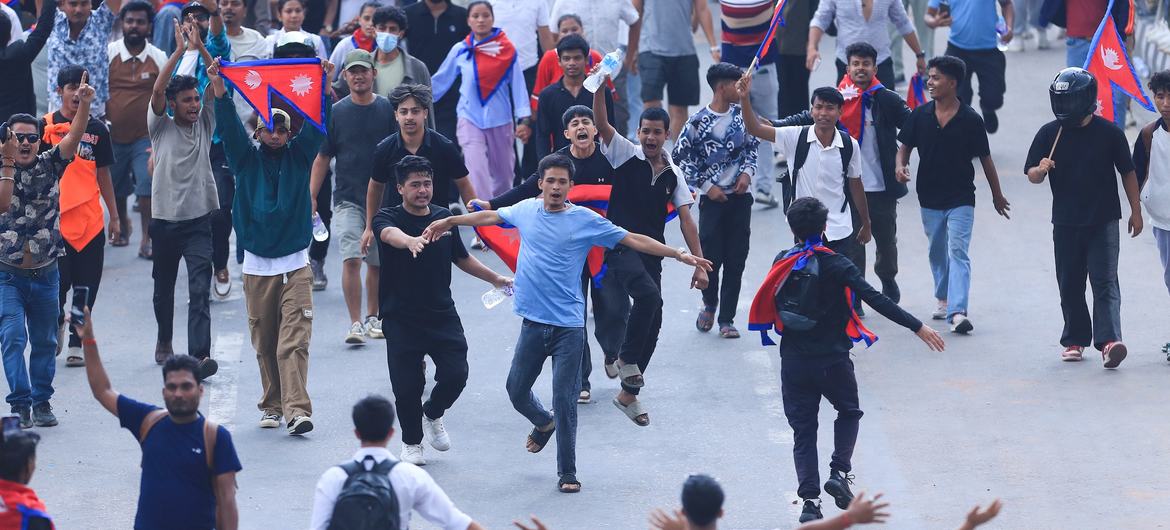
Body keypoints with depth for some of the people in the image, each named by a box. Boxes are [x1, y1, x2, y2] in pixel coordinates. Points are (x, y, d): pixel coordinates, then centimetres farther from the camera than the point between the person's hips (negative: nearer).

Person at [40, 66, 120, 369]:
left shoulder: (97, 129, 8)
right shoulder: (46, 126, 0)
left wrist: (114, 216, 16)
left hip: (90, 220, 3)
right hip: (56, 218, -3)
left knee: (86, 288, 2)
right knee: (58, 285, -1)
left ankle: (76, 343, 12)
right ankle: (57, 323, 28)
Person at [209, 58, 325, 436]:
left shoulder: (299, 155, 6)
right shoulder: (247, 158, 4)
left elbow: (316, 128, -9)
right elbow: (229, 130, -11)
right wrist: (220, 94, -28)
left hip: (295, 264, -1)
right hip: (256, 266, 1)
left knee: (294, 341, -11)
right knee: (264, 344, 5)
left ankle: (297, 409, -20)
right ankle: (272, 406, 17)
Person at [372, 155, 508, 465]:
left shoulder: (444, 218, 8)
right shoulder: (387, 218, -7)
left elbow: (461, 258, 24)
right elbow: (391, 234, -33)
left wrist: (495, 279, 33)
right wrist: (411, 241, -56)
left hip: (442, 315, 3)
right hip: (401, 319, -3)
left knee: (456, 375, -9)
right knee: (407, 386, -4)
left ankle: (432, 415, 23)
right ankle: (411, 442, 22)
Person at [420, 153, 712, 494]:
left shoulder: (586, 220, -4)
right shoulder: (526, 210, 6)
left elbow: (633, 240, -3)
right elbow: (490, 216, 23)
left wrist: (679, 255, -9)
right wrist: (449, 221, 32)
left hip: (568, 326, -4)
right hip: (533, 324, 4)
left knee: (564, 399, -5)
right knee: (517, 391, 11)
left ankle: (567, 474, 5)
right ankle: (544, 424, 45)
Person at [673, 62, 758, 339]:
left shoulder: (741, 115, 3)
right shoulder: (698, 122, -10)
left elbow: (753, 147, 15)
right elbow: (681, 158, -5)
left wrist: (747, 172, -3)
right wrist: (707, 186, -8)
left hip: (740, 197, 3)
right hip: (713, 199, -3)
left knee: (736, 260, 2)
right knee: (712, 257, -3)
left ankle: (727, 319, 11)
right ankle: (709, 305, 26)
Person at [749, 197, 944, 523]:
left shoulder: (783, 263, -2)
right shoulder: (836, 265, -13)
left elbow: (770, 305, 7)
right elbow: (875, 299, -18)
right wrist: (917, 327, -18)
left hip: (794, 363, 2)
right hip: (833, 360, -2)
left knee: (803, 430, 8)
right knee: (849, 412, 23)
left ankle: (809, 500, -2)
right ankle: (839, 472, 6)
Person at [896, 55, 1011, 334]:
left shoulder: (970, 120, -9)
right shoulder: (920, 116, -2)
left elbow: (985, 159, 0)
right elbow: (905, 146, 8)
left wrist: (997, 195, 8)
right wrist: (901, 165, -15)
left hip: (961, 198, -4)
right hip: (929, 197, 4)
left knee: (958, 252, -14)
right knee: (937, 253, 19)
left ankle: (957, 312, -24)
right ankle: (944, 300, 38)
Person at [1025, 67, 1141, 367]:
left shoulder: (1109, 133, -4)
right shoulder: (1049, 134, -1)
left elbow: (1127, 173, 6)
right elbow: (1032, 175, 2)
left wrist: (1136, 211, 7)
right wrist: (1041, 170, -22)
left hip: (1104, 221, -2)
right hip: (1065, 223, 3)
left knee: (1105, 282, -10)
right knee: (1070, 285, 9)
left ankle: (1108, 341, -20)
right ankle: (1075, 340, 20)